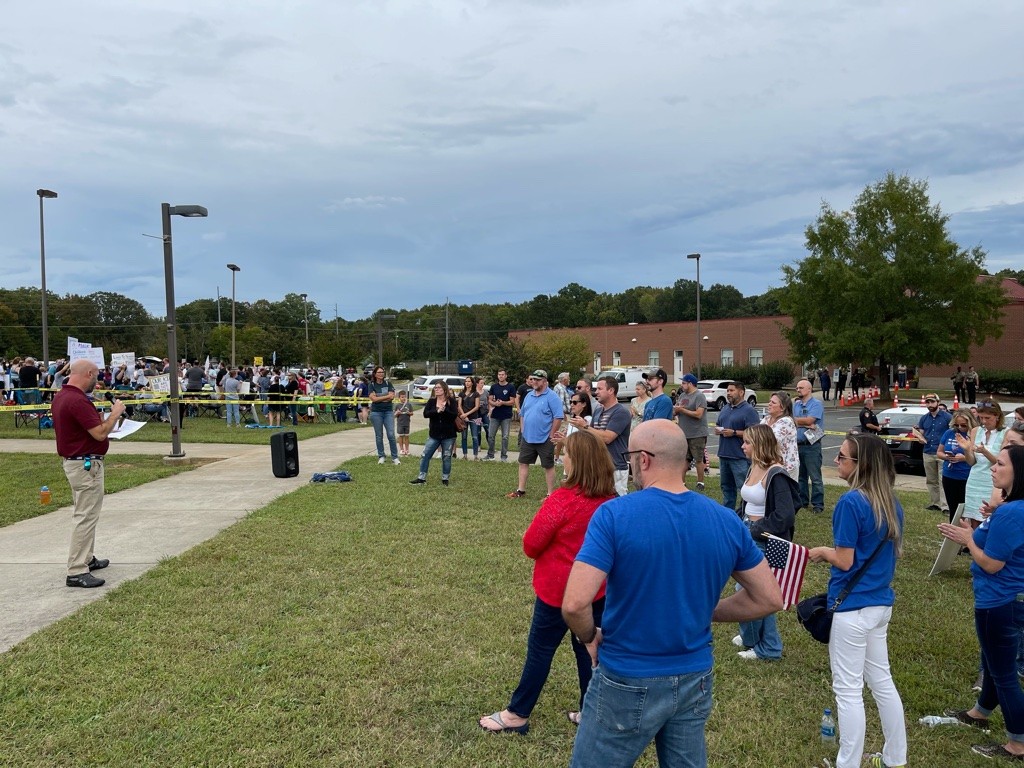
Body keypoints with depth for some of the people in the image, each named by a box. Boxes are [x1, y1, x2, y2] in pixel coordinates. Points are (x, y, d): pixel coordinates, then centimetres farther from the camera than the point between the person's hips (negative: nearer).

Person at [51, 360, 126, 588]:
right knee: (86, 516, -6)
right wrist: (116, 413, -10)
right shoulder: (78, 400, -24)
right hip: (86, 464, -11)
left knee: (86, 513, 21)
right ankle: (76, 572, -3)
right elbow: (100, 434, -23)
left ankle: (86, 559, 32)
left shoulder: (61, 396, 8)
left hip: (74, 461, 11)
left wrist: (104, 418, 16)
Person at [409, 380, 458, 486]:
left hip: (448, 435, -3)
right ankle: (421, 478, 6)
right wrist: (437, 411, -23)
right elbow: (425, 414, -10)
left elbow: (455, 415, -15)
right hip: (434, 435, 3)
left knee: (446, 457, 5)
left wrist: (444, 410, -27)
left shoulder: (451, 401, -4)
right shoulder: (431, 401, 4)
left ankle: (445, 479, 18)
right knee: (425, 455, -1)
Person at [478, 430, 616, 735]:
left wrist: (551, 552, 6)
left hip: (559, 590, -6)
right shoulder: (609, 500, -5)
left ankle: (517, 714, 21)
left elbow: (531, 545, -15)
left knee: (540, 649, 8)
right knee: (588, 649, 17)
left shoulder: (562, 500, -24)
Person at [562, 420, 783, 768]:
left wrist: (591, 639, -6)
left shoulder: (614, 514, -20)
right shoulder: (727, 521, -6)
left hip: (627, 683, -4)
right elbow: (770, 599, 4)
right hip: (695, 680, 5)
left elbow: (574, 604, -26)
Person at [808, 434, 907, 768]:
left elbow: (844, 561, -19)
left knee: (848, 689, 4)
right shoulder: (891, 503, 4)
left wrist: (823, 552, 0)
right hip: (881, 602, 8)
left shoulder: (851, 502, -21)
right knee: (881, 680, 21)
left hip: (853, 607, -8)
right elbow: (893, 551, 14)